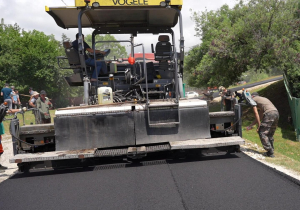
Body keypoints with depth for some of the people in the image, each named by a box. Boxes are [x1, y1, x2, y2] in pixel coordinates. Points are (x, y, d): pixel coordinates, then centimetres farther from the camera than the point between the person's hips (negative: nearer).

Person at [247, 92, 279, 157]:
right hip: (276, 113, 8)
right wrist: (250, 125, 35)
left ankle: (270, 152, -5)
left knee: (262, 133, -2)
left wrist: (259, 125, 8)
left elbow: (256, 113, 5)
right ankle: (271, 151, 18)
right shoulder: (263, 99, 37)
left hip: (269, 113, -8)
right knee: (270, 134, 18)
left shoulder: (253, 99, 15)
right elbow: (260, 116, 34)